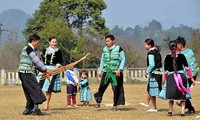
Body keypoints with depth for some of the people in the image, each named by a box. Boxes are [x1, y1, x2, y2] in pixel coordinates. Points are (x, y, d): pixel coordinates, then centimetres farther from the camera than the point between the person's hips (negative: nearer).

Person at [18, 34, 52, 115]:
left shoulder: (33, 50, 21)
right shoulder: (28, 48, -10)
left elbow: (36, 63, 20)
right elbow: (37, 61, -14)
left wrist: (44, 71, 9)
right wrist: (45, 69, -11)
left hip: (28, 73, 10)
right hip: (25, 73, -10)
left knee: (30, 92, 10)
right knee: (35, 89, -14)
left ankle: (28, 109, 13)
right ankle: (35, 108, -20)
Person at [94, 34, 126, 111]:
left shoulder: (118, 49, -3)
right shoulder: (105, 49, 11)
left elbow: (123, 60, -3)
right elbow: (102, 60, 19)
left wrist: (119, 69, -13)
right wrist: (100, 70, 10)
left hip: (116, 73, -3)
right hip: (106, 72, 3)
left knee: (116, 89, -2)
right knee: (102, 87, -4)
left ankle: (115, 105, 8)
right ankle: (98, 102, 9)